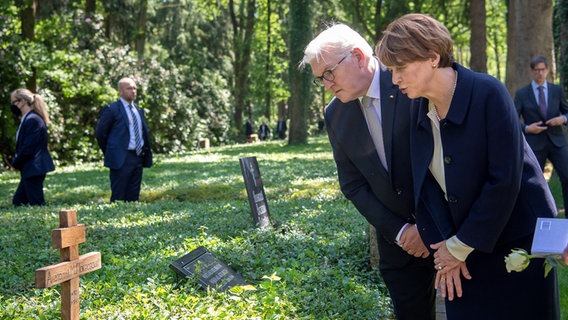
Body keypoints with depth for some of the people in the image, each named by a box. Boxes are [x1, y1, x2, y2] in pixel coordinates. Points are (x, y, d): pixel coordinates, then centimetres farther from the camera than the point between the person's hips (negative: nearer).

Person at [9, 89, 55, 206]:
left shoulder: (32, 120, -17)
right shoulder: (27, 118, 14)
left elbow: (28, 147, -20)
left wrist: (15, 163, -7)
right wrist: (16, 162, 5)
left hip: (34, 169, -10)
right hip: (31, 169, 10)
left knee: (36, 203, -6)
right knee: (17, 202, 14)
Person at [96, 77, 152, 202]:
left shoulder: (139, 110, 15)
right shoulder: (112, 109, -6)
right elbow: (100, 134, -4)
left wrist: (146, 154, 11)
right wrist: (110, 153, 2)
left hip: (138, 158, 7)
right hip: (121, 159, -7)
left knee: (133, 197, 9)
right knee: (118, 198, -5)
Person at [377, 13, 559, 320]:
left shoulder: (488, 93, -20)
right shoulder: (418, 108, -2)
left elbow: (504, 179, -22)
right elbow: (424, 181, 2)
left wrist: (460, 247, -14)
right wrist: (443, 245, -9)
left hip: (518, 236, -5)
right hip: (464, 247, 5)